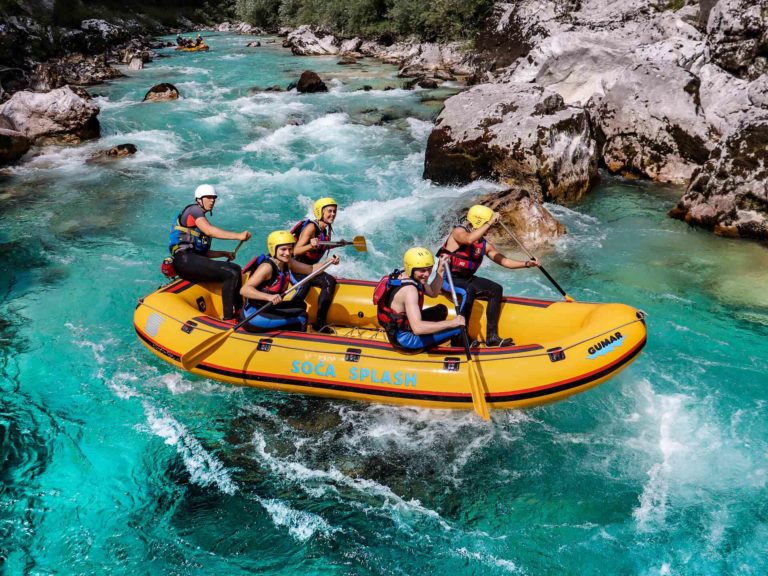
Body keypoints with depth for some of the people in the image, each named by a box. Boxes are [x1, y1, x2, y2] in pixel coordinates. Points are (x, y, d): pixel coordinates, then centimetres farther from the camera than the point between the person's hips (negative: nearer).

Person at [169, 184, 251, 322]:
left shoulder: (201, 218, 27)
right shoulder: (194, 210, 0)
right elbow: (209, 230, -20)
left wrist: (224, 253, 13)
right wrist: (238, 236, -26)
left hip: (192, 260, 10)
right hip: (185, 260, -10)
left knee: (236, 268, 13)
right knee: (231, 274, -21)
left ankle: (239, 310, 11)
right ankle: (227, 318, -22)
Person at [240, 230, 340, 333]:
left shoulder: (288, 263, 3)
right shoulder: (267, 267, -21)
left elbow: (311, 269, 14)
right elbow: (244, 290, -31)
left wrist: (329, 261, -1)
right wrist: (269, 297, -44)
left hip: (268, 309, 9)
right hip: (253, 316, -9)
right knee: (301, 319, -14)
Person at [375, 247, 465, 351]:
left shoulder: (405, 275, -3)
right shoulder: (409, 289, -31)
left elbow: (433, 292, 14)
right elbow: (417, 328, -41)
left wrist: (440, 271, -2)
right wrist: (452, 323, -37)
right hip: (405, 339, -10)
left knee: (441, 310, 23)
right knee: (458, 328, -13)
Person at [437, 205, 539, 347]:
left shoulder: (484, 244, 7)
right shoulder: (459, 231, -14)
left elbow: (504, 261, 8)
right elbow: (469, 240, -38)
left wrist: (527, 263, -4)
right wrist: (489, 223, -35)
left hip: (466, 278, 8)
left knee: (496, 290, -8)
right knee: (469, 291, -35)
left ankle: (492, 337, -8)